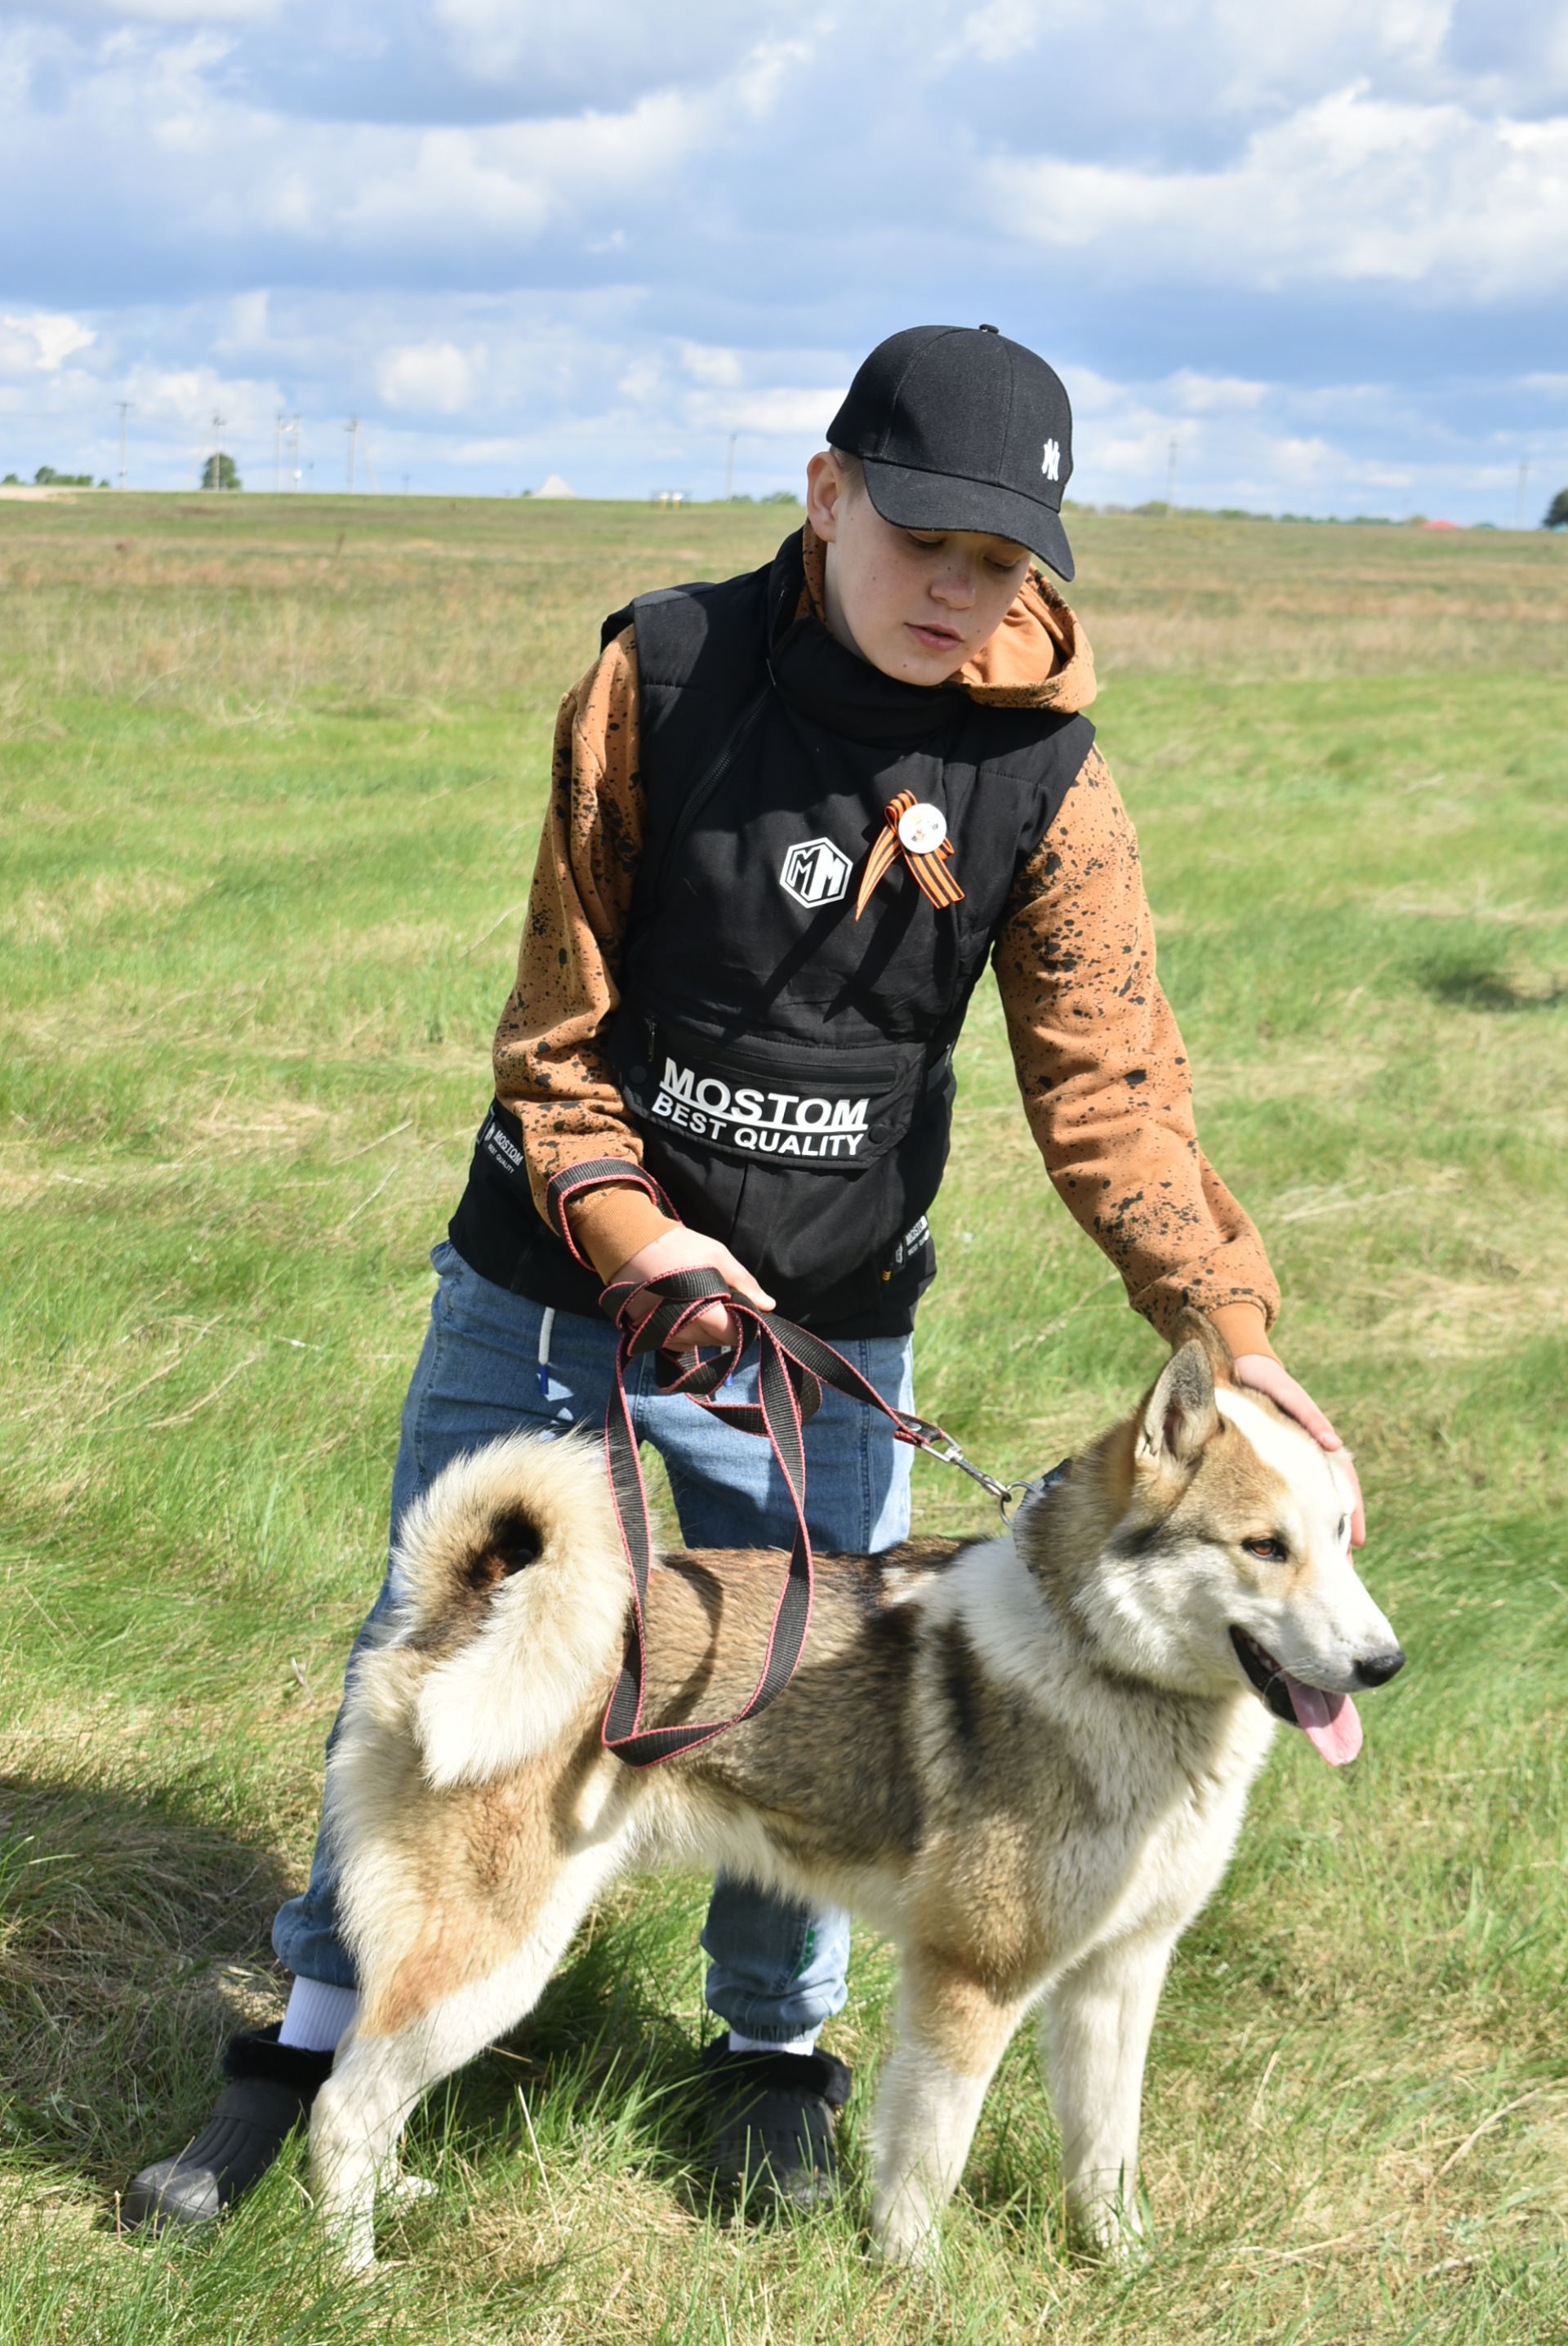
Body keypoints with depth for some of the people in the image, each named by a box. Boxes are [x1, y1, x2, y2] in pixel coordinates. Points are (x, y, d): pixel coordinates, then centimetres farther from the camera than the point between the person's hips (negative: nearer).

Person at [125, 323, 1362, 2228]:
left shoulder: (1040, 779, -10)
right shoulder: (663, 677, -12)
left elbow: (1108, 1082, -13)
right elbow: (559, 1002, -8)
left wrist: (1224, 1320, -27)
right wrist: (622, 1226, -21)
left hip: (822, 1332, 1)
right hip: (547, 1282, 0)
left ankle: (772, 2051, 35)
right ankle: (318, 2040, 29)